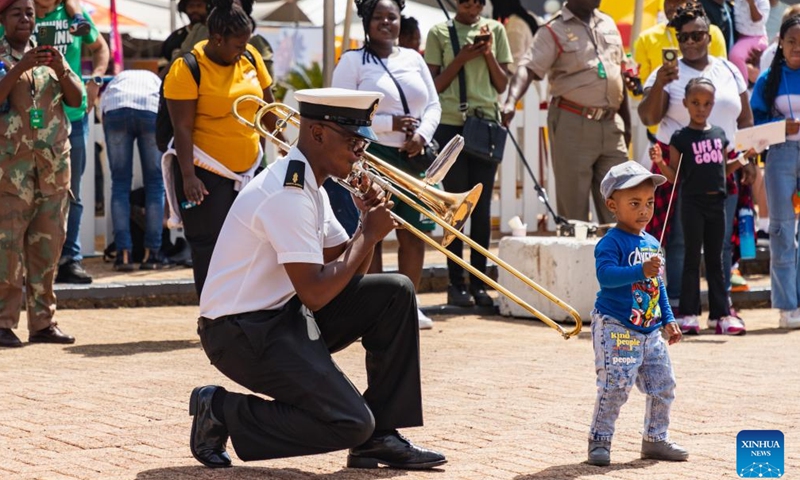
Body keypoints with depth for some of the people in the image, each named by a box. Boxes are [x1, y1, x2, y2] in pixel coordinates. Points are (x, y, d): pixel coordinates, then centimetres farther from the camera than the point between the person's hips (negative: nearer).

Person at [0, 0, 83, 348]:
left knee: (47, 244, 6)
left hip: (53, 163, 5)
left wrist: (60, 70, -10)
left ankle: (42, 321, 11)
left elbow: (75, 99, 6)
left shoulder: (50, 55, 15)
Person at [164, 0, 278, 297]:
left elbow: (268, 106, 14)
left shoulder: (250, 57, 3)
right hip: (206, 172, -6)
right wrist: (188, 176, -21)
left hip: (249, 169, 6)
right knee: (210, 246, -4)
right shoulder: (187, 69, -14)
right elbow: (182, 127, -16)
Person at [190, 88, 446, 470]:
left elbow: (345, 272, 16)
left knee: (395, 293, 1)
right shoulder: (287, 194, -21)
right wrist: (369, 236, -14)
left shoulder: (309, 185, 11)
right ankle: (221, 413, -2)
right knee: (350, 424, -19)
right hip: (241, 331, -10)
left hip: (285, 314, 10)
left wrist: (368, 223, -2)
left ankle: (379, 437, 4)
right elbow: (315, 294, -24)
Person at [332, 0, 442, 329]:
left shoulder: (413, 59, 14)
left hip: (412, 158, 5)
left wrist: (422, 134, -7)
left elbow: (433, 105, 13)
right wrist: (391, 123, -16)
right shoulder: (352, 61, -2)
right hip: (371, 157, -5)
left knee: (414, 234, 4)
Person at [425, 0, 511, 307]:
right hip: (451, 125, -2)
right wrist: (462, 58, -11)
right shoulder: (440, 33, 3)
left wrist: (488, 54, -5)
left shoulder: (494, 30, 9)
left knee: (482, 207, 2)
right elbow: (434, 86, 0)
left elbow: (502, 85, 10)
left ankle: (478, 283, 6)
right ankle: (456, 284, 2)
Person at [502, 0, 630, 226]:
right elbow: (528, 68, -17)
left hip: (610, 125, 6)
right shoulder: (555, 31, -4)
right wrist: (511, 101, -35)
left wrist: (626, 121, 22)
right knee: (573, 205, -2)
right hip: (573, 125, -5)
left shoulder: (608, 24, 14)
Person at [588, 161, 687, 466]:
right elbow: (605, 274, -31)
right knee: (615, 387, -12)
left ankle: (655, 440, 23)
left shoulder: (652, 244, 13)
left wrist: (668, 320, 20)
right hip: (615, 328, -8)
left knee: (663, 385, 10)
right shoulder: (611, 243, -13)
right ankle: (599, 441, -2)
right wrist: (640, 271, -41)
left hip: (650, 331, 8)